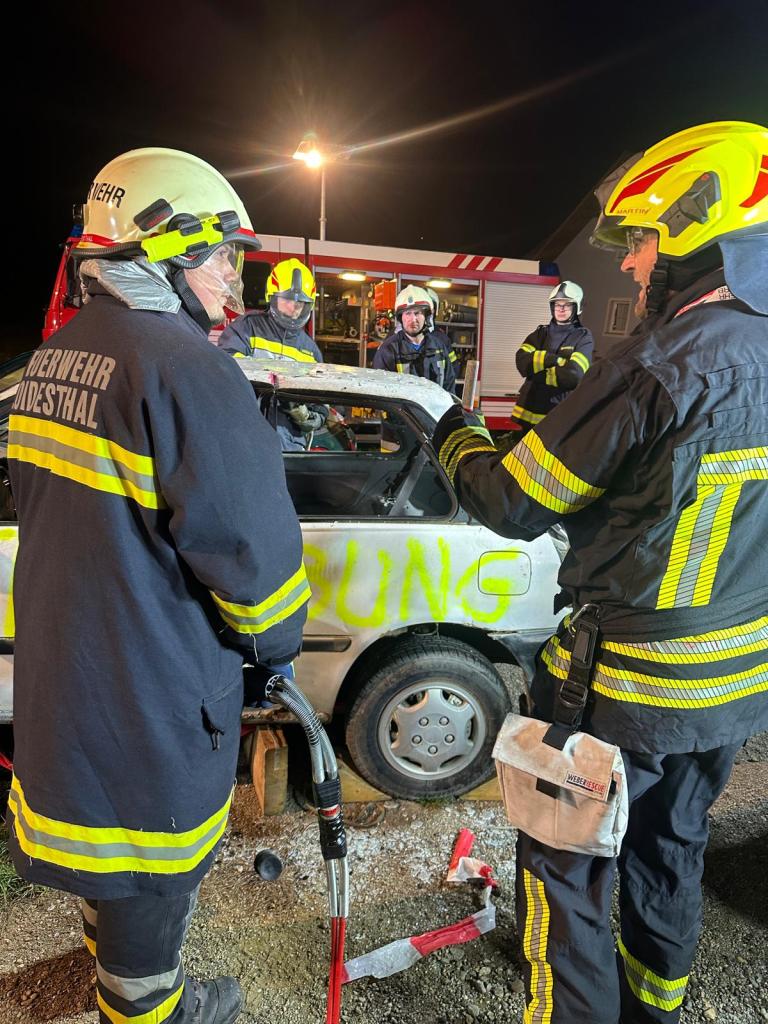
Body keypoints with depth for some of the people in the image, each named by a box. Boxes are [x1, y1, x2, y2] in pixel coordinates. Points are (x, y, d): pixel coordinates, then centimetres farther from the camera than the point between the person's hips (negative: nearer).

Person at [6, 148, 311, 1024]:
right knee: (148, 881, 15)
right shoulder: (180, 362, -24)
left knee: (103, 841, 30)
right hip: (147, 689, -9)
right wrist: (275, 638, -5)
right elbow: (249, 539, -24)